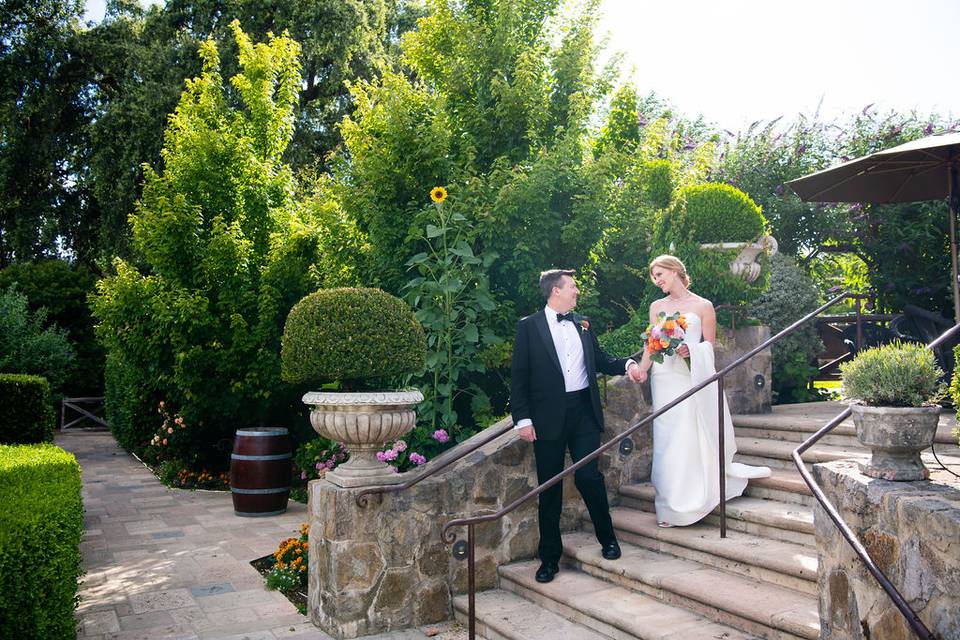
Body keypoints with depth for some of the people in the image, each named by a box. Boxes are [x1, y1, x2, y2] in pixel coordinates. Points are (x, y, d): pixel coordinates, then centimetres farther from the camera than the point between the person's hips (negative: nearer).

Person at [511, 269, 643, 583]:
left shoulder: (582, 323, 11)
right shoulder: (529, 326, -2)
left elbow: (600, 360, 21)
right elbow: (519, 378, -3)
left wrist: (627, 364, 2)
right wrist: (522, 419, -9)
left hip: (584, 411, 3)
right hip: (548, 416, -2)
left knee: (589, 476, -1)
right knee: (550, 487, 5)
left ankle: (607, 539, 23)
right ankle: (550, 557, 18)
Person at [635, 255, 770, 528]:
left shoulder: (703, 306, 4)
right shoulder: (657, 306, 13)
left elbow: (709, 345, 4)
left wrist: (691, 350, -16)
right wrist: (642, 370, -8)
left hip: (694, 377, -2)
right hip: (665, 377, 2)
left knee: (696, 435, -2)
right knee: (669, 438, -1)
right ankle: (670, 507, 4)